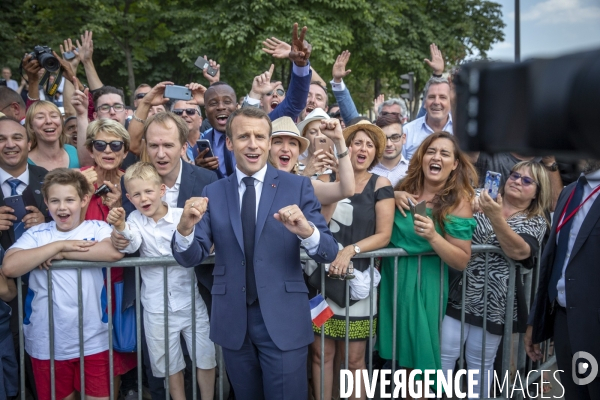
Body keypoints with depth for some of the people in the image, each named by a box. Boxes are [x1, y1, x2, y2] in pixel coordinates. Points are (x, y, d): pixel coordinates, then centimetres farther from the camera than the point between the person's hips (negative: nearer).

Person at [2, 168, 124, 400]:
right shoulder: (36, 234, 0)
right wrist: (59, 245, -17)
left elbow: (115, 252, -25)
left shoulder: (97, 228, -3)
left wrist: (62, 254, -18)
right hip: (47, 343, 1)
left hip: (93, 341, -1)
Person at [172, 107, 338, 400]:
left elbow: (329, 253, -7)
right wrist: (185, 227, -24)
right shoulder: (213, 193, 3)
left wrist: (306, 231, -30)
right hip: (232, 320, 3)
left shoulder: (297, 186, -4)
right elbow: (191, 258, -2)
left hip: (283, 318, -2)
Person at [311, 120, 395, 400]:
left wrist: (350, 250, -18)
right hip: (324, 274, 2)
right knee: (321, 353, 5)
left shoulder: (380, 185, 0)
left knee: (354, 358, 4)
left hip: (357, 278, -2)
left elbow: (384, 235, -6)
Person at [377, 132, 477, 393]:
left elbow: (462, 261, -12)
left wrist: (433, 236, -27)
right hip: (391, 275, 4)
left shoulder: (458, 202, -10)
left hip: (424, 282, -4)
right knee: (394, 352, 15)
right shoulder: (405, 188, 1)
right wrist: (393, 196, -9)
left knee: (416, 355, 8)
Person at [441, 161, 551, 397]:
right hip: (460, 292, 1)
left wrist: (496, 217, -31)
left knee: (480, 362, 11)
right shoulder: (483, 203, 7)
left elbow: (518, 251, -19)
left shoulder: (536, 222, 1)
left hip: (493, 300, -1)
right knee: (444, 355, -1)